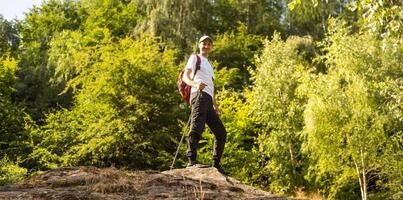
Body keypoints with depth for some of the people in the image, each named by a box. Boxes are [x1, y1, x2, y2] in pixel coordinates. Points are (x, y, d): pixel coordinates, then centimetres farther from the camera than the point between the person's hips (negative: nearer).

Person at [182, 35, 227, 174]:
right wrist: (195, 84, -24)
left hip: (208, 100, 8)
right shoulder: (195, 58, 12)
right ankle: (192, 160, -33)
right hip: (199, 95, -8)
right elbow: (185, 77, -2)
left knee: (221, 132, 6)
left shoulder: (209, 65, 34)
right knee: (197, 127, -23)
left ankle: (216, 164, 9)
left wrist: (215, 105, 23)